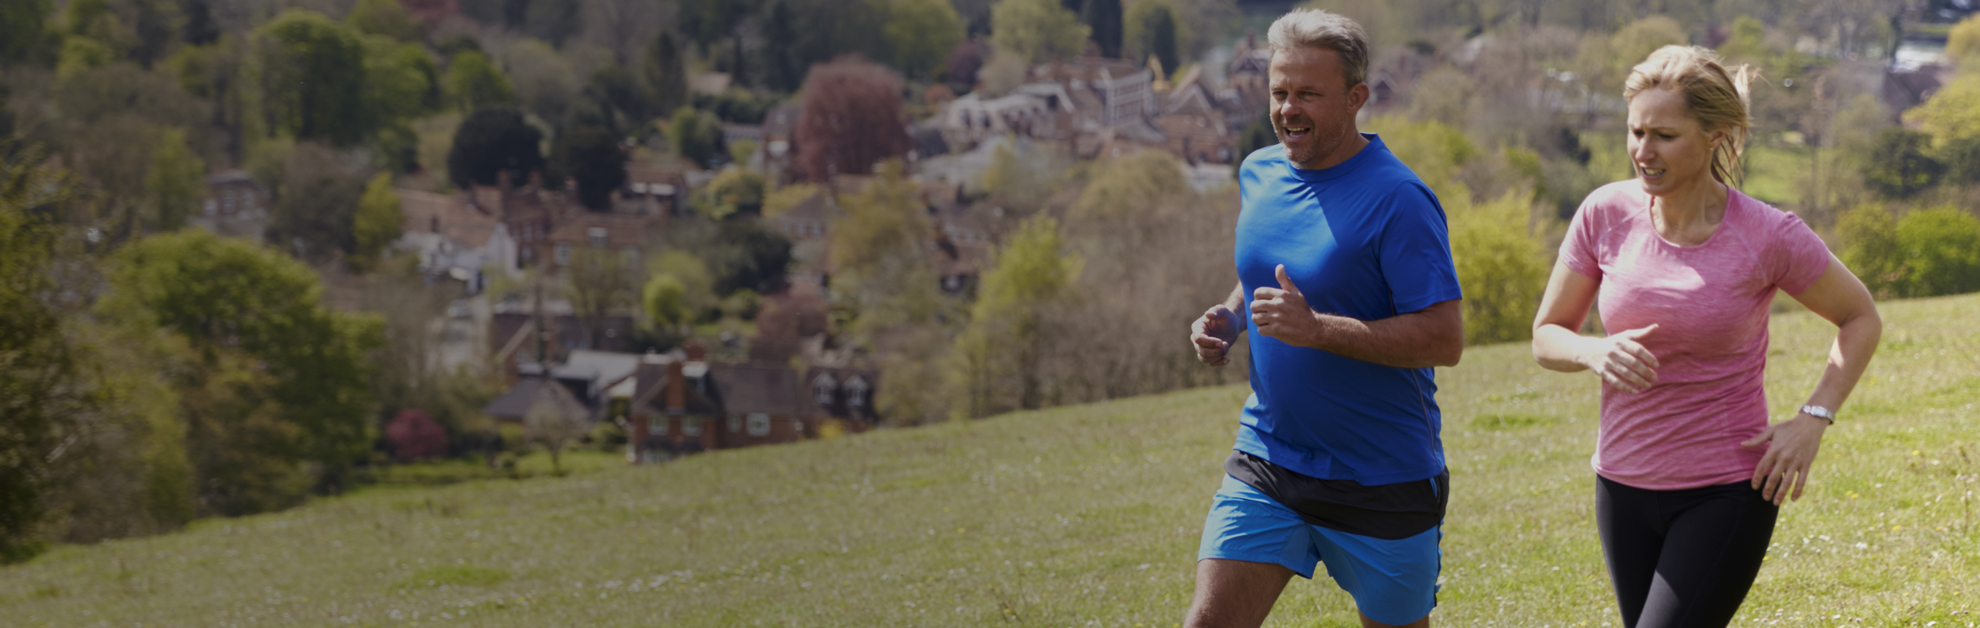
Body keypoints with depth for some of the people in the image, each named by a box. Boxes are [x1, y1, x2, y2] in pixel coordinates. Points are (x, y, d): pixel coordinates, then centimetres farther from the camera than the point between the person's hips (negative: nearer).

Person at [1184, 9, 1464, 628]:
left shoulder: (1396, 199, -17)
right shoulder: (1258, 173, 6)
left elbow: (1444, 339, -21)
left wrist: (1316, 329, -29)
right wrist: (1229, 318, 2)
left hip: (1383, 480, -5)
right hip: (1267, 460, 5)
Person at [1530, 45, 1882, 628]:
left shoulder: (1768, 237, -13)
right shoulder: (1605, 214, -6)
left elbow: (1861, 318, 4)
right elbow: (1547, 337, 4)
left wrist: (1812, 420, -9)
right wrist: (1598, 352, -18)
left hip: (1727, 493, -4)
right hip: (1624, 487, 4)